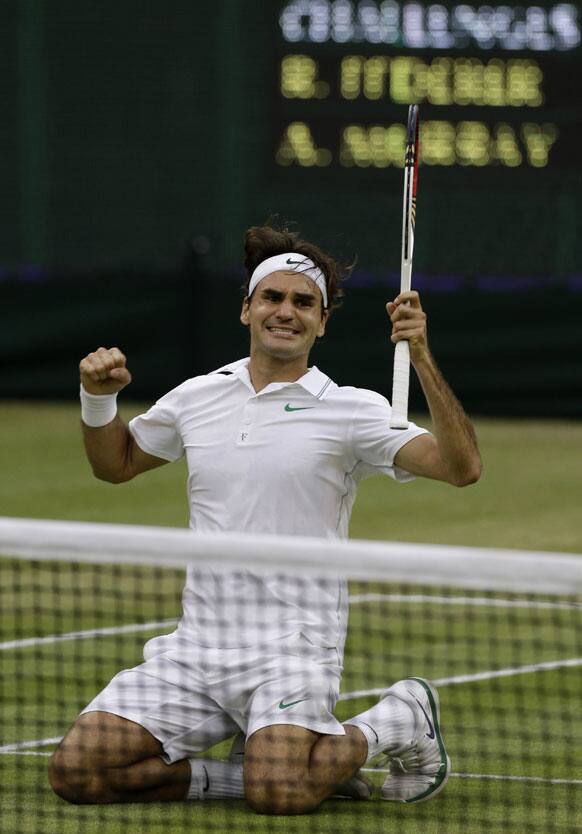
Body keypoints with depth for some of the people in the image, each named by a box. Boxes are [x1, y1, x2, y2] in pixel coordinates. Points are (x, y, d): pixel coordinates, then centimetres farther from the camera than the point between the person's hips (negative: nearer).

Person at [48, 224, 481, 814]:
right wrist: (98, 398, 9)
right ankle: (245, 770, 4)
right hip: (194, 649, 4)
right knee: (75, 770, -12)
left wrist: (422, 359, -22)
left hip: (290, 648, -4)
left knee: (279, 792, -29)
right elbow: (115, 463, 28)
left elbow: (461, 467, -15)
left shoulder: (353, 411, -2)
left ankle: (398, 721, 1)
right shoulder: (196, 398, 11)